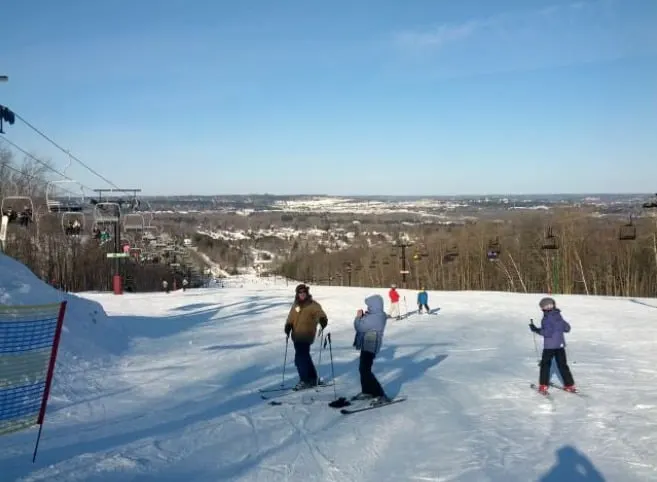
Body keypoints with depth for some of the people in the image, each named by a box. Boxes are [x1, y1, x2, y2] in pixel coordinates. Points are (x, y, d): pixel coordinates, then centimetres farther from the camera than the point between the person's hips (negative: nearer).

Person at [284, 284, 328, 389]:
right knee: (304, 357, 16)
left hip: (306, 336, -7)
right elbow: (291, 318, 17)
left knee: (300, 358, -11)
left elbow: (319, 313, -19)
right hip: (297, 336, 7)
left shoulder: (313, 305, -6)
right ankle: (312, 378, 30)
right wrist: (288, 325, -1)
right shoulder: (296, 305, 12)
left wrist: (323, 319, -40)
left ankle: (304, 380, -1)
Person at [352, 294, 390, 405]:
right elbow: (365, 326, 16)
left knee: (365, 371, -10)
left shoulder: (373, 317, -25)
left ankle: (380, 395, -10)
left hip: (369, 347, -11)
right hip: (368, 346, 11)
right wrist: (363, 316, 2)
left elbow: (359, 327, -21)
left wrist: (358, 316, -5)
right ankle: (367, 391, 34)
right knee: (363, 369, 21)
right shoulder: (379, 315, 8)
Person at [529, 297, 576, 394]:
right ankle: (569, 385, 15)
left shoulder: (546, 319, -16)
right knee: (562, 365, 14)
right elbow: (567, 328, 12)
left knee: (545, 364, 6)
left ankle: (543, 386, 3)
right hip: (560, 345, 6)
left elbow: (548, 333, -23)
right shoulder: (559, 316, 4)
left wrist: (536, 330, -17)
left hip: (549, 346, -6)